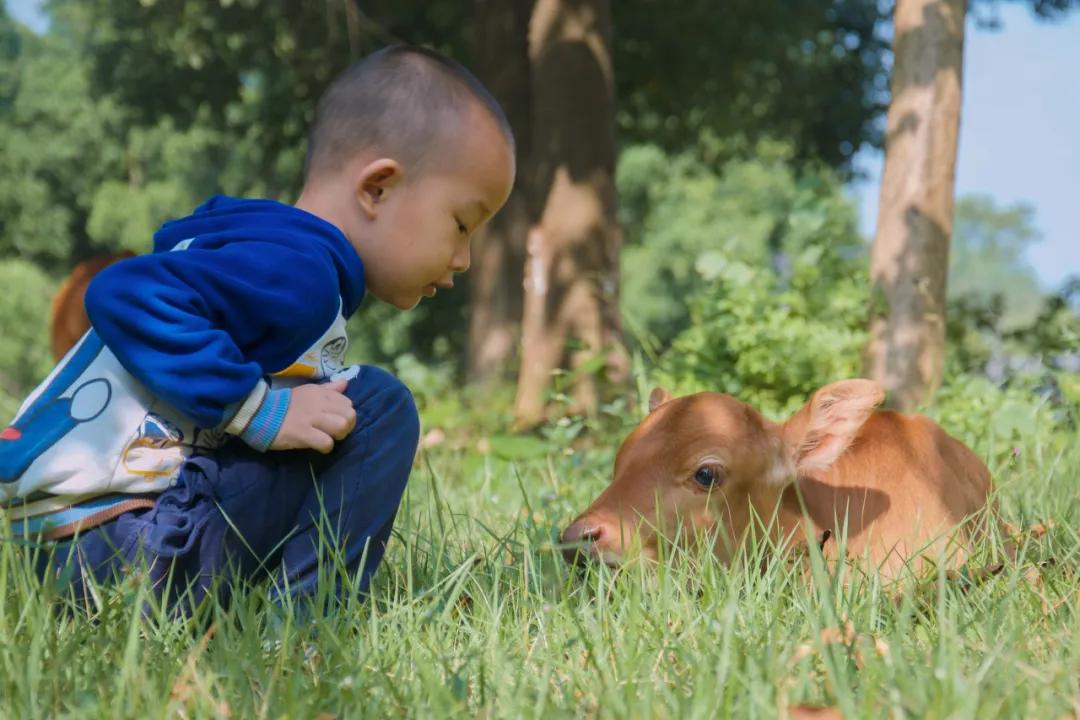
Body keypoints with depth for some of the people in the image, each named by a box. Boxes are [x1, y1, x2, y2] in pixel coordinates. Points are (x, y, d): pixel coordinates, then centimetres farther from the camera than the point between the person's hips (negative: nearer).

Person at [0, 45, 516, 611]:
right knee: (378, 407, -14)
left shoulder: (265, 242, 15)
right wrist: (260, 410, -26)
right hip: (117, 540, -10)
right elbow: (125, 295, -28)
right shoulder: (298, 268, -17)